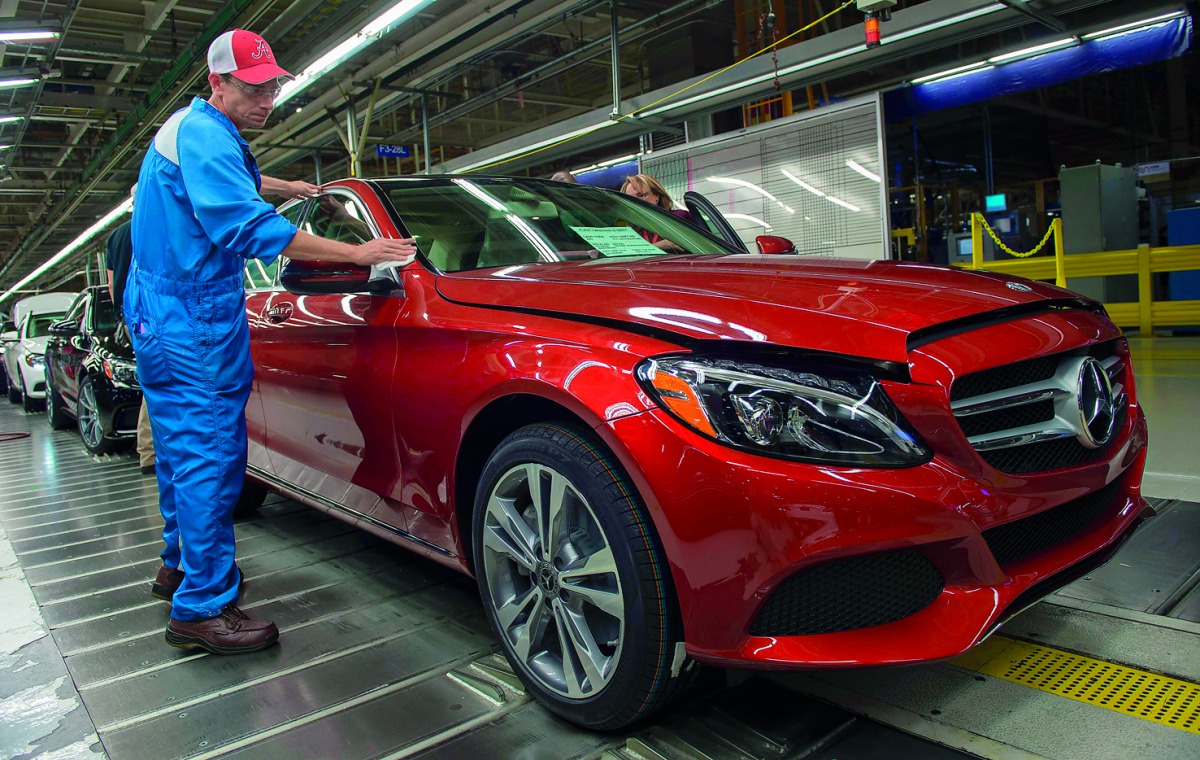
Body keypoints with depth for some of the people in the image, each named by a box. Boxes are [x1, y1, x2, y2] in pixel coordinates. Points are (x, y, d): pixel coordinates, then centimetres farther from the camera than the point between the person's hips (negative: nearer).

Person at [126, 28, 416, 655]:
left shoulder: (199, 130, 20)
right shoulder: (203, 134, -14)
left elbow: (237, 185, 42)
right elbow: (250, 226, -25)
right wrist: (357, 252, -25)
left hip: (170, 316, 11)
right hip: (191, 321, -11)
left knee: (186, 448, 18)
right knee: (209, 455, -10)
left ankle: (180, 565, 33)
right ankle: (202, 608, -6)